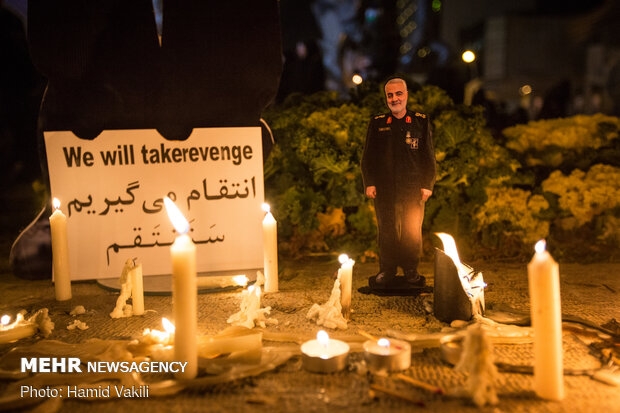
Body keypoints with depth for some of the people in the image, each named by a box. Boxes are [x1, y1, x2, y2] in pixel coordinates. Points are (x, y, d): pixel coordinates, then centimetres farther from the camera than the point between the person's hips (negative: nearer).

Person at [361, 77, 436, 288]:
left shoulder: (421, 121, 8)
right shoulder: (377, 123, 9)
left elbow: (428, 156, 8)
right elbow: (368, 156, 10)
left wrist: (427, 184, 1)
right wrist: (369, 183, 0)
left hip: (413, 187, 0)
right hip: (384, 188, 0)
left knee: (413, 231, 3)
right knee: (386, 230, 3)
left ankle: (411, 271, 17)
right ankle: (386, 271, 15)